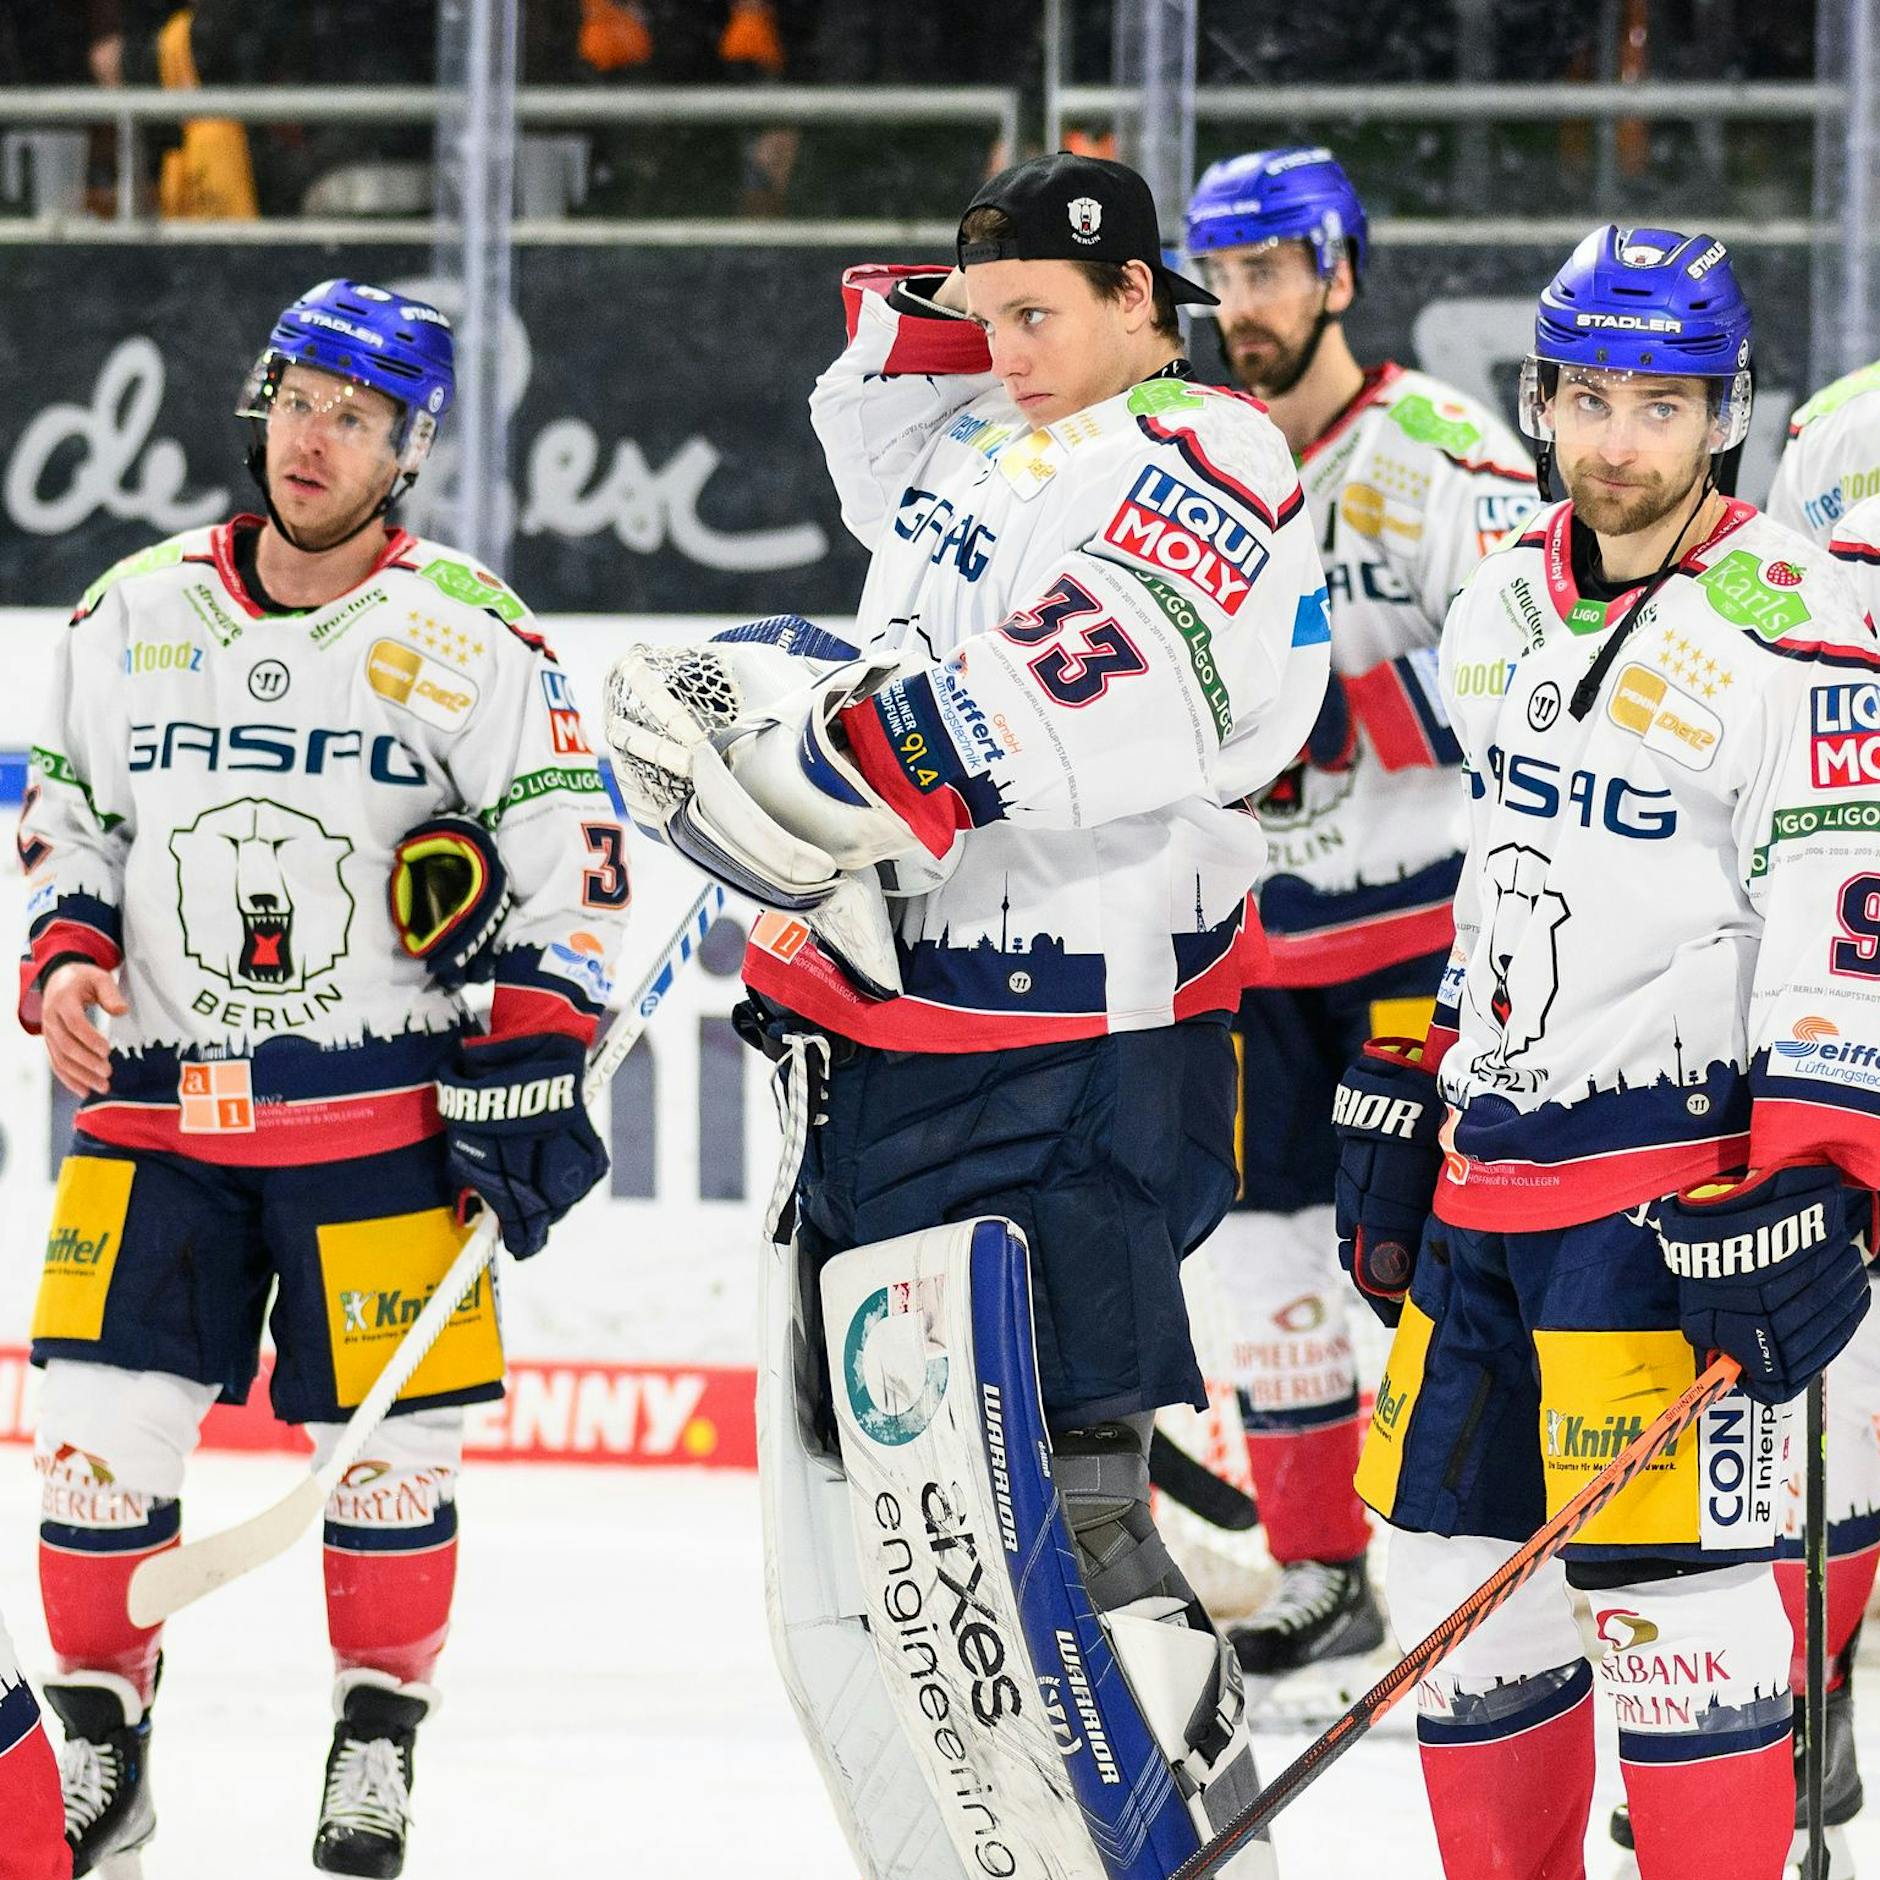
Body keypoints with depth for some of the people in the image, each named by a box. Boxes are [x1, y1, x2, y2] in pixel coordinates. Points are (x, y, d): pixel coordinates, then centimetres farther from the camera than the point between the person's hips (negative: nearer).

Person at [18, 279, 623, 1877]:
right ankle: (100, 1742, 10)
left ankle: (381, 1737, 20)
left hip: (384, 1113, -2)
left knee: (390, 1444, 1)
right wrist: (65, 957, -1)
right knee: (102, 1428, -5)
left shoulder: (465, 638, -5)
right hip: (158, 1101, 2)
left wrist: (532, 1060, -9)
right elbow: (68, 819, 16)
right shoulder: (134, 617, 5)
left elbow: (571, 855, -4)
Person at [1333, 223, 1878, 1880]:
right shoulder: (1500, 607, 11)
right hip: (1488, 1167, 7)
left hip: (1669, 1172, -7)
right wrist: (1402, 1107, 20)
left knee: (1665, 1579, -10)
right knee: (1458, 1563, 10)